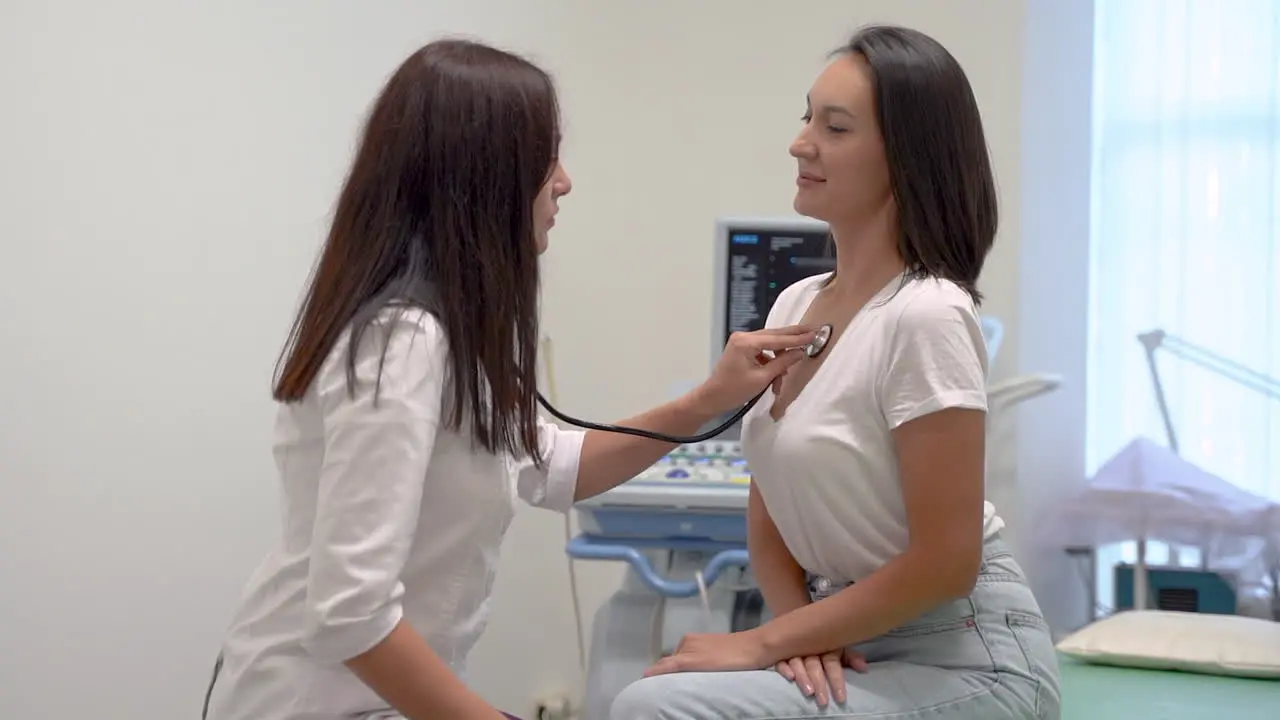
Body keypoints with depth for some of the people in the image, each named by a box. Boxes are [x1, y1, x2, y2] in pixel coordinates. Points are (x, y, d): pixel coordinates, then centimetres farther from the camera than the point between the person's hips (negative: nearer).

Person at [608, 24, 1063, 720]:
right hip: (852, 645, 7)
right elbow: (770, 522, 11)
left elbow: (944, 563, -19)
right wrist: (798, 632, -8)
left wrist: (765, 642, -14)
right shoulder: (795, 305, 5)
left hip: (961, 660, -7)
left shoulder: (924, 316, -18)